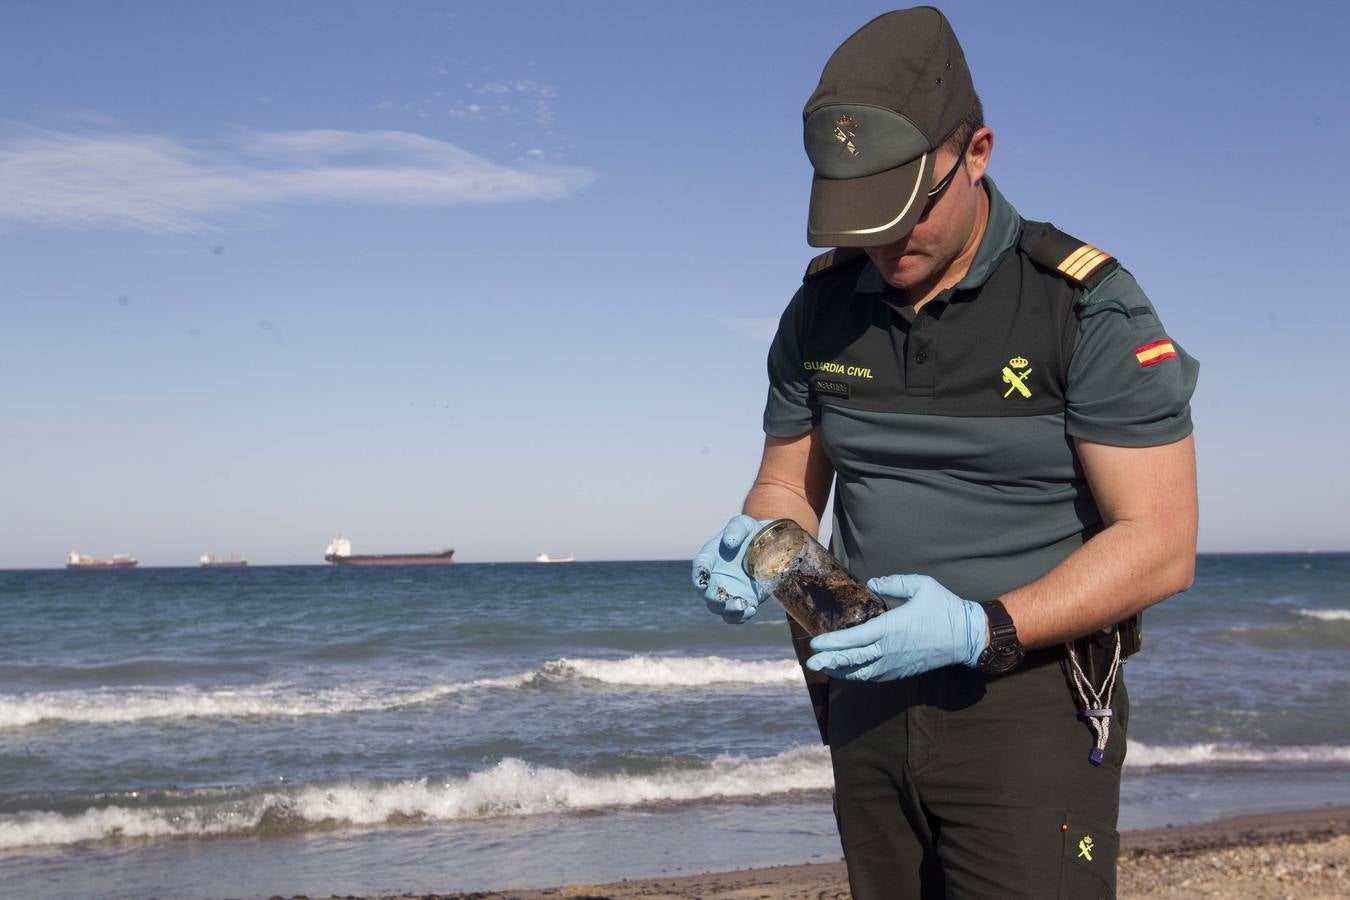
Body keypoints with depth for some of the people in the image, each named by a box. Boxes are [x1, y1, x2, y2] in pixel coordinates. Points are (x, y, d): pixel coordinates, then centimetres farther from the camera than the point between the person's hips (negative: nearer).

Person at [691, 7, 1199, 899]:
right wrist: (757, 542, -12)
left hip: (1030, 709, -5)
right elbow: (790, 485, 12)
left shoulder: (1089, 305, -13)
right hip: (870, 705, 5)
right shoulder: (823, 307, 3)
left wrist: (982, 630, -26)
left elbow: (1160, 544, -14)